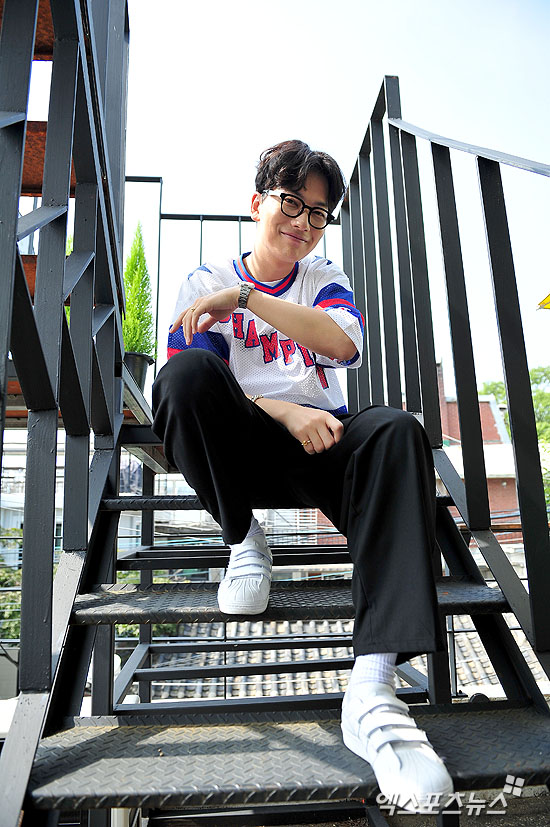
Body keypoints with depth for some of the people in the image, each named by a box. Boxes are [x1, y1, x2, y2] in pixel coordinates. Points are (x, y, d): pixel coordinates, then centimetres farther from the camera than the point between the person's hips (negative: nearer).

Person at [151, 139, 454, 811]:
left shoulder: (324, 277, 18)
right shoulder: (207, 281, 12)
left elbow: (343, 341, -7)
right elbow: (192, 386, -4)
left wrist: (244, 295, -12)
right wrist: (283, 410, -19)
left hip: (320, 440, 2)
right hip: (241, 445, -1)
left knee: (397, 433, -31)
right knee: (186, 371, -30)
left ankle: (373, 692, -38)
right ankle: (243, 542, -11)